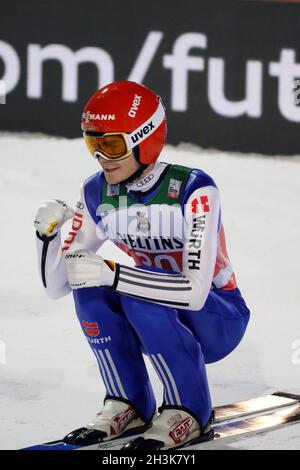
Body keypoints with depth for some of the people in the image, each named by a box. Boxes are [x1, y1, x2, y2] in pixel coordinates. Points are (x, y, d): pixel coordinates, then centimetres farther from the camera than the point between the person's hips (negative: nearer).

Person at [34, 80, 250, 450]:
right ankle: (128, 406, -7)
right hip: (157, 321, 5)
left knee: (141, 289, -32)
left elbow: (195, 291, -36)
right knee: (89, 284, -21)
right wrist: (47, 233, -25)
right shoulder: (98, 194, -8)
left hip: (219, 319, -5)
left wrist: (113, 276, -41)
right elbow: (57, 285, -6)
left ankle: (189, 413, -16)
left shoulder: (193, 189, -25)